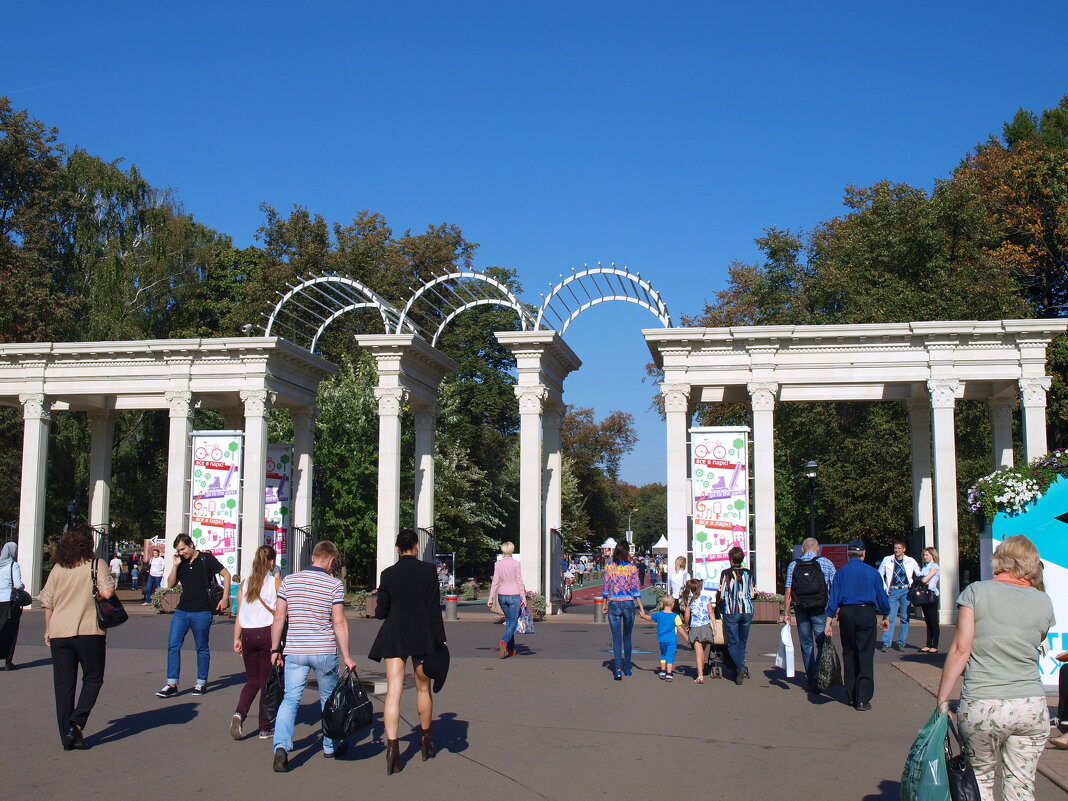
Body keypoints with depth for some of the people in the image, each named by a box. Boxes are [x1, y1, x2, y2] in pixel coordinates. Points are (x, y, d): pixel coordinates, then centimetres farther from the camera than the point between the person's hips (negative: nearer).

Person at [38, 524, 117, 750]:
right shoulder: (97, 565, -6)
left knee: (64, 685, 9)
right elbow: (107, 593, -18)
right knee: (93, 679, 12)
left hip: (59, 633, 4)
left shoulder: (58, 568, 7)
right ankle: (76, 723, -4)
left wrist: (48, 629, 21)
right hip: (89, 632, -4)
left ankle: (67, 736, 10)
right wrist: (110, 580, 3)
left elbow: (48, 602, 10)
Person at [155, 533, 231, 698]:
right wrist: (175, 566, -2)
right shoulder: (181, 563, 11)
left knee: (202, 648, 6)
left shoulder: (206, 559, -4)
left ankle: (201, 683, 16)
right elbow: (170, 584, 11)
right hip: (182, 611, 5)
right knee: (173, 645, -3)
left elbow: (226, 574, -4)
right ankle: (172, 685, 1)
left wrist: (225, 598, -9)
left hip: (202, 612, -5)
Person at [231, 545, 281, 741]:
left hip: (247, 634, 3)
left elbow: (239, 614, 7)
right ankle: (265, 728, 9)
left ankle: (239, 713, -9)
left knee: (252, 680, 16)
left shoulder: (244, 584, 8)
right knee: (267, 682, 7)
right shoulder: (276, 582, -3)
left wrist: (236, 639, 10)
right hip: (267, 633, -3)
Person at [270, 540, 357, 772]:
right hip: (324, 651, -2)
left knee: (290, 698, 1)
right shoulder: (334, 584, -6)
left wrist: (275, 649, 9)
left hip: (294, 651, 2)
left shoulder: (289, 581, 3)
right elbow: (339, 623, -8)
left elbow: (279, 618, 2)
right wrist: (347, 657, -5)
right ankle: (331, 746, 30)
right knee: (329, 699, 16)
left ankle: (281, 746, -19)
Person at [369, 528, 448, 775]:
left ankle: (392, 746, -19)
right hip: (423, 635, 0)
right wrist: (440, 640, -1)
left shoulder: (388, 574, 0)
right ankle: (425, 740, 33)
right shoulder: (428, 570, -3)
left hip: (393, 636, 0)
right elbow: (434, 607, -6)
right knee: (423, 688, 17)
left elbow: (380, 612, 3)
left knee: (393, 691, -5)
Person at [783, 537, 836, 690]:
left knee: (806, 645, 10)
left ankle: (811, 681, 13)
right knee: (822, 644, 5)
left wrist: (786, 613, 6)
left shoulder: (793, 565, 4)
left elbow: (788, 593, 2)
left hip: (801, 610, 2)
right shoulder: (826, 563, -1)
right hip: (821, 610, -2)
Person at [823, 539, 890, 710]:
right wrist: (885, 617, 19)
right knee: (865, 656, -1)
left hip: (846, 614, 2)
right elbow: (881, 596, 6)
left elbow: (833, 598, 0)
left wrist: (829, 621, 0)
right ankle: (863, 700, -6)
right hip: (866, 613, -2)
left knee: (849, 655, 13)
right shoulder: (872, 572, 1)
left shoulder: (841, 572, 3)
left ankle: (851, 696, 18)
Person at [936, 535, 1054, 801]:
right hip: (1032, 707, 3)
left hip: (982, 707, -2)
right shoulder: (1044, 602, 4)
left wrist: (942, 699, -3)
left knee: (980, 778, 14)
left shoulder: (976, 592, -4)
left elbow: (960, 649, -8)